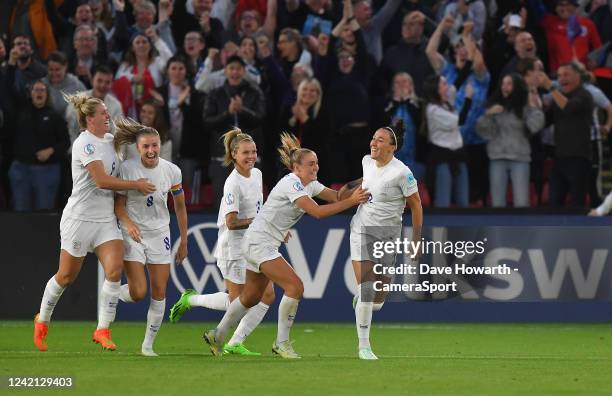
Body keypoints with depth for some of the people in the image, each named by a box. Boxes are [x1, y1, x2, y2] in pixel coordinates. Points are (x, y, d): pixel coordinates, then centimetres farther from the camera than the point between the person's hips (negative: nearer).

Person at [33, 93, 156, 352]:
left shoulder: (109, 139, 9)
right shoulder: (85, 143, -16)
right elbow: (102, 181, -23)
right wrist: (136, 185, -16)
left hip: (106, 219, 7)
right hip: (79, 217, -6)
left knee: (114, 270, -13)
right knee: (67, 276, 5)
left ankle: (102, 331, -7)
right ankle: (42, 321, 29)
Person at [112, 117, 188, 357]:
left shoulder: (172, 171, -4)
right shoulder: (127, 168, -12)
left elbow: (180, 206, 7)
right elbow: (119, 204, -6)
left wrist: (183, 242, 9)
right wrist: (128, 224, -26)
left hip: (160, 234, 3)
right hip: (133, 235, -3)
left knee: (159, 293, -2)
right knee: (138, 293, -13)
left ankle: (148, 344, 11)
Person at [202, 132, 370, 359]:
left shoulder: (310, 184, 8)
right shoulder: (291, 184, -20)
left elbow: (336, 197, 7)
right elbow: (317, 212, -29)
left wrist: (349, 192, -13)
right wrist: (351, 201, -30)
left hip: (267, 245, 10)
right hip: (258, 243, -10)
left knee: (251, 297, 18)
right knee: (295, 286, -18)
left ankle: (217, 336, 33)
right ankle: (281, 343, -10)